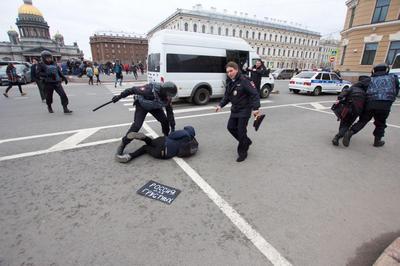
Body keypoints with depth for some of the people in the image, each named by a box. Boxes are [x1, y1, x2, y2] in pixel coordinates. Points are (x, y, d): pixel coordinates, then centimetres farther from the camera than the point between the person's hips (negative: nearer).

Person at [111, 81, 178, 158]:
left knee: (165, 120, -5)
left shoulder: (168, 98, -24)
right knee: (137, 125, -18)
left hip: (155, 107, 5)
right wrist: (119, 96, -20)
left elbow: (170, 112, -13)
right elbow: (133, 90, -29)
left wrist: (172, 127, -14)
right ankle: (123, 144, -5)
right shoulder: (150, 89, -41)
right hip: (142, 105, -5)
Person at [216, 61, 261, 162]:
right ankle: (246, 142, 32)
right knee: (231, 127, 10)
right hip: (234, 109, 8)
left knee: (241, 131, -5)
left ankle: (242, 153, 12)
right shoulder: (229, 82, 7)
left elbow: (255, 94, -20)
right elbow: (227, 96, 14)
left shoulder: (244, 81, -18)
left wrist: (255, 108, -26)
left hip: (244, 110, -8)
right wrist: (221, 105, 0)